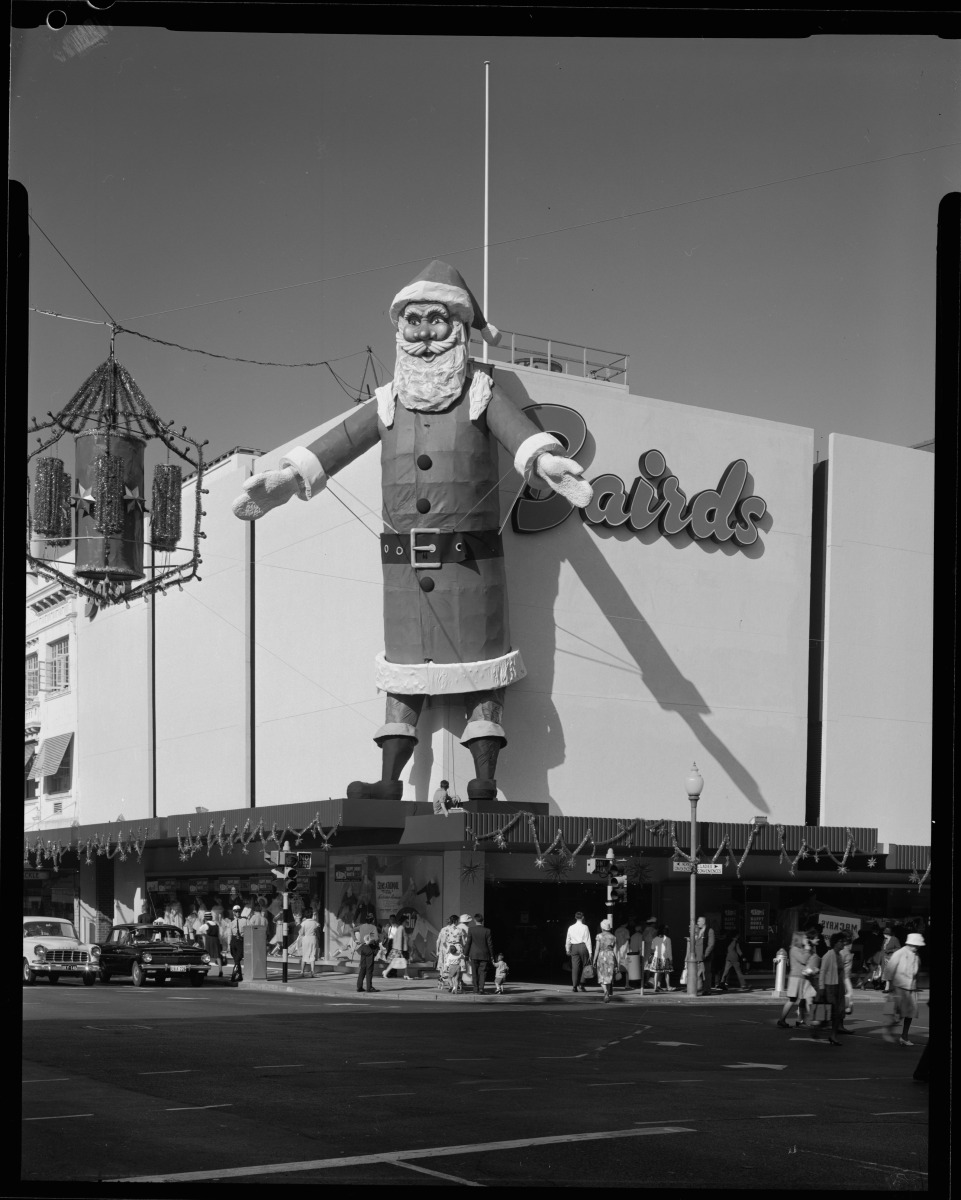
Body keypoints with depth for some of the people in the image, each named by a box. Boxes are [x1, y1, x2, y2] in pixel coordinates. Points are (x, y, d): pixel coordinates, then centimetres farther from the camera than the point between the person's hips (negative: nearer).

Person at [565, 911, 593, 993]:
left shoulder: (571, 928, 6)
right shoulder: (585, 927, -5)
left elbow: (568, 940, 15)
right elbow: (588, 940, -6)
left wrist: (567, 949, 29)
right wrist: (590, 952, -4)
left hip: (574, 947, 3)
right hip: (583, 946, -3)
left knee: (575, 967, 2)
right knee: (584, 966, 9)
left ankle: (574, 986, -2)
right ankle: (581, 984, 0)